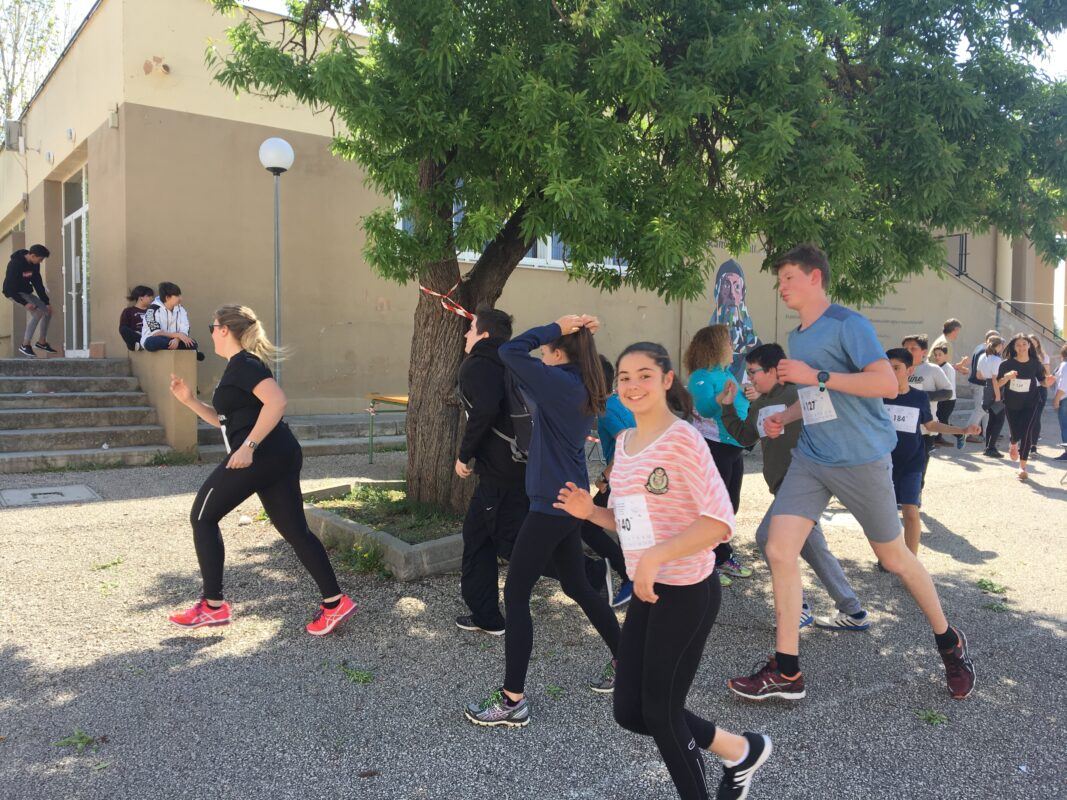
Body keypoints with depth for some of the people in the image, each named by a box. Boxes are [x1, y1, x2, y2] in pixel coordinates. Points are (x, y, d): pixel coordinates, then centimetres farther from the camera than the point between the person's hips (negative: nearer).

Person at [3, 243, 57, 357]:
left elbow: (38, 284, 4)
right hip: (13, 293, -8)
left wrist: (46, 302, -1)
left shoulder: (34, 265, -3)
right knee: (37, 312, -24)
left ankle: (41, 341, 20)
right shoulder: (15, 264, -25)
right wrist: (25, 303, -32)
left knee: (48, 311, 5)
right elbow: (9, 287, -26)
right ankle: (25, 345, -20)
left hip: (26, 292, 8)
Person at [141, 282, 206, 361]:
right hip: (155, 340, -1)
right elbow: (155, 333, -22)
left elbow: (184, 331, -8)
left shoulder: (180, 309, 0)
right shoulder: (154, 309, -14)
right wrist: (178, 335, -28)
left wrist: (176, 339, -30)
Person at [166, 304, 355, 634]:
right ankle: (334, 602, 5)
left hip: (260, 456, -10)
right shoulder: (238, 367, 23)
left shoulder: (244, 364, -8)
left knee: (202, 517, 5)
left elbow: (277, 401, -25)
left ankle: (213, 606, 9)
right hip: (281, 456, 10)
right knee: (295, 530, 8)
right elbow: (224, 419, 30)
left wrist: (248, 445, -25)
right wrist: (189, 400, 20)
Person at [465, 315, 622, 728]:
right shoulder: (582, 388, 8)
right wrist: (577, 333, 9)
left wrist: (557, 326, -14)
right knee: (576, 585, 22)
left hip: (551, 506, -10)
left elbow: (510, 352, -25)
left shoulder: (561, 384, -18)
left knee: (515, 594, -2)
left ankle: (512, 700, 5)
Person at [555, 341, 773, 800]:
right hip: (647, 591, 8)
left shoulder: (682, 439, -16)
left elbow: (720, 520, -23)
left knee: (660, 713, 5)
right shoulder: (624, 441, 8)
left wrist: (654, 557, -29)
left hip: (687, 591, -8)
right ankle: (741, 751, 33)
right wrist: (590, 512, -2)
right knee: (629, 712, 12)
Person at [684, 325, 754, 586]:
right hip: (713, 447, -9)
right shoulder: (701, 377, -13)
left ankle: (722, 557, 29)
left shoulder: (727, 373, 11)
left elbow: (743, 406, 17)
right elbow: (704, 408, -26)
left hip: (734, 447, 9)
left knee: (730, 505, 16)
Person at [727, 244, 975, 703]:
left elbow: (887, 383, -22)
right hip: (810, 459, 7)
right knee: (779, 550, -6)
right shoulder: (797, 337, 13)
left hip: (861, 459, -6)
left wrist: (816, 376, -24)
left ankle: (950, 643, 35)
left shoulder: (847, 324, -11)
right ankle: (786, 672, 3)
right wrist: (784, 417, 7)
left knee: (893, 557, 8)